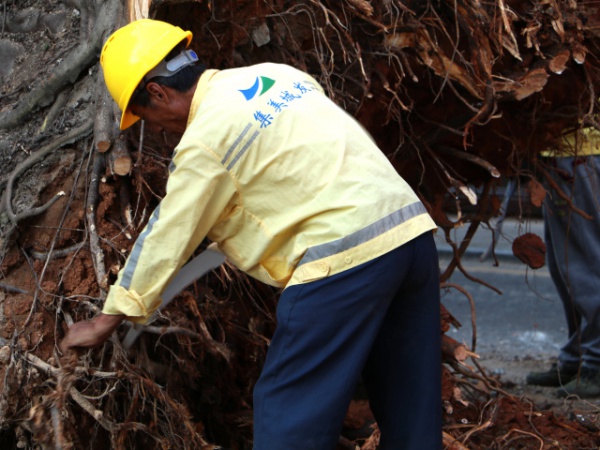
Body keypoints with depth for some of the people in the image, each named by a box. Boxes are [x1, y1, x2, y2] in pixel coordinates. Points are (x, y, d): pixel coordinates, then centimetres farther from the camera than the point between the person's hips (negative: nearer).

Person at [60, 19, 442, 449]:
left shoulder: (207, 138, -7)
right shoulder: (277, 74, 15)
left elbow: (166, 239, -1)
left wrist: (104, 323, 8)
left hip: (347, 253, -9)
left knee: (290, 412, 0)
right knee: (410, 403, 13)